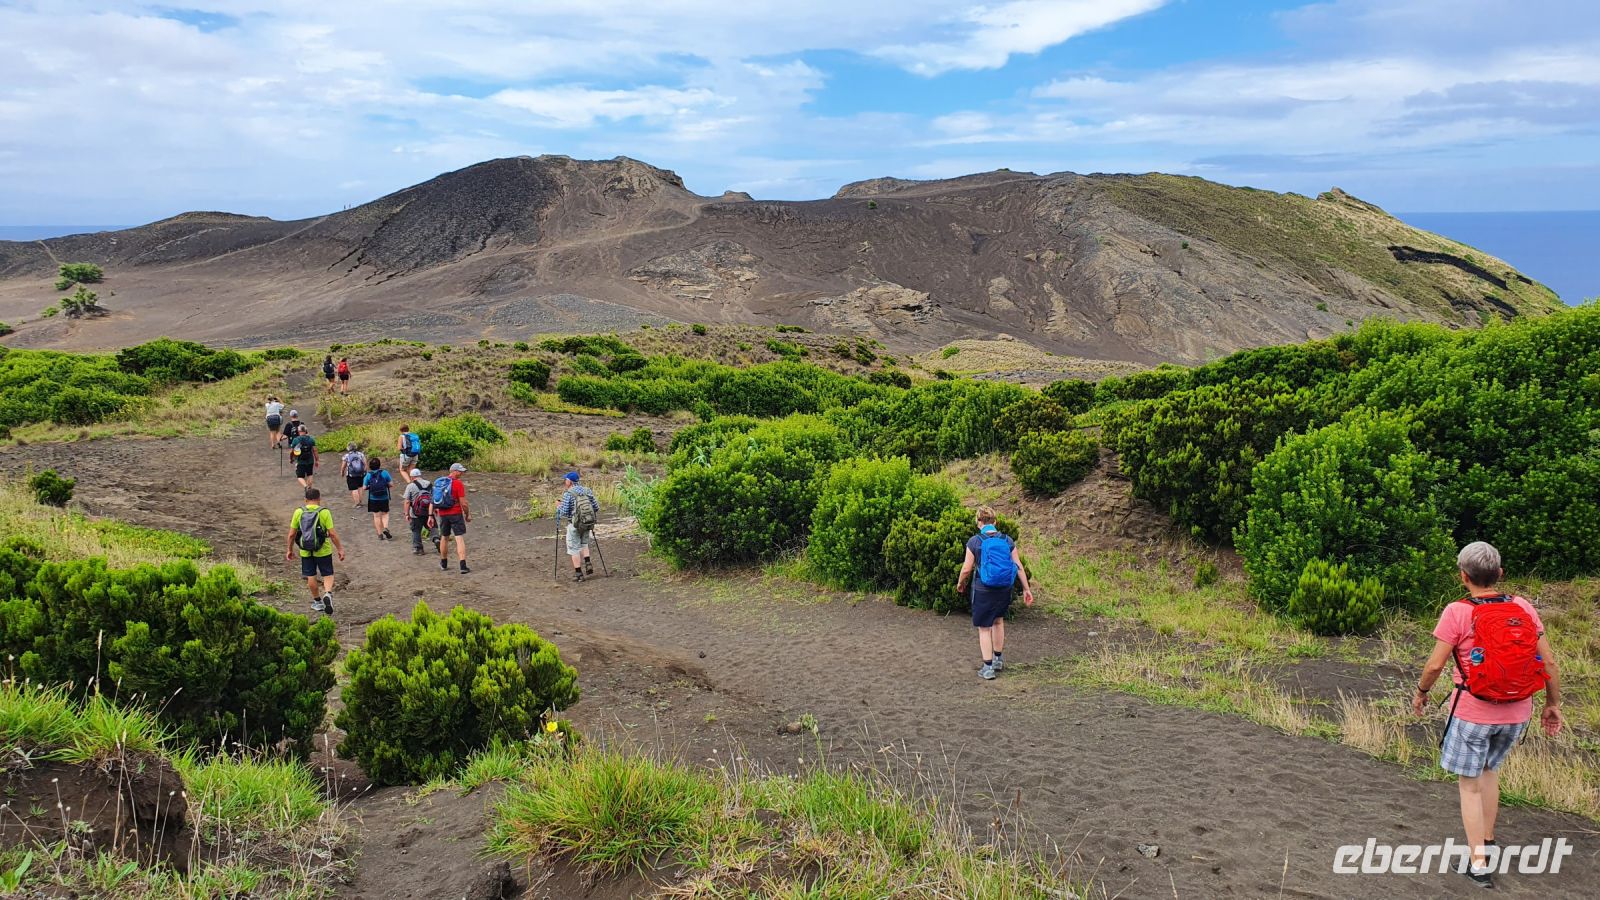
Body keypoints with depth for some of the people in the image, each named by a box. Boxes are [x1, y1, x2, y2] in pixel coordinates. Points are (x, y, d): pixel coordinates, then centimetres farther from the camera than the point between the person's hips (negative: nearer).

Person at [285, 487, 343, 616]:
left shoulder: (299, 512, -3)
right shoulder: (324, 512, -10)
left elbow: (292, 534, 1)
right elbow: (332, 533, -12)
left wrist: (289, 549, 13)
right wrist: (340, 549, -3)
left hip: (306, 551, 2)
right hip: (323, 550, -2)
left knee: (311, 576, 15)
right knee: (328, 575, 8)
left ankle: (317, 602, 24)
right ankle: (328, 594, -18)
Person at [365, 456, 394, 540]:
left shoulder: (368, 475, -6)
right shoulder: (384, 473, -9)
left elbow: (365, 487, -4)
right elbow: (391, 484, -6)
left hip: (373, 499, 1)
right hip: (384, 498, -1)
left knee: (376, 516, 9)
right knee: (385, 514, 14)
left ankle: (380, 534, 11)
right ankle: (385, 528, -10)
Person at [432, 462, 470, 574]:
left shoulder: (438, 482, 6)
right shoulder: (458, 484, -13)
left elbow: (434, 499, 12)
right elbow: (463, 503, -13)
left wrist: (435, 512, 22)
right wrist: (467, 514, 0)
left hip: (442, 514, 6)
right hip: (455, 514, -6)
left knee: (444, 538, 19)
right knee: (460, 539, -7)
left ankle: (444, 564, 27)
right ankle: (463, 566, -15)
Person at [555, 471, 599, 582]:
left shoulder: (568, 494, -14)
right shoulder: (587, 491, 2)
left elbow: (563, 512, -17)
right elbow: (596, 507, 3)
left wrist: (558, 508, 3)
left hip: (575, 525, -5)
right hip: (588, 524, 5)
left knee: (574, 549, 8)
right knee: (584, 545, 25)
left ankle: (578, 574, 10)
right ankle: (588, 566, 7)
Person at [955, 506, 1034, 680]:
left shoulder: (975, 542, -10)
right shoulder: (1008, 541, -1)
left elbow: (967, 569, -8)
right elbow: (1019, 567, 0)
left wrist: (960, 584, 11)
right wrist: (1027, 589, 7)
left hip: (983, 590, -4)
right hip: (1005, 589, 4)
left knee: (984, 628, 8)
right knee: (998, 621, 26)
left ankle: (988, 668, 8)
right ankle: (998, 660, 35)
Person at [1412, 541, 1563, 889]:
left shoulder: (1458, 612, -15)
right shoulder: (1523, 608, -4)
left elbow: (1435, 665, -14)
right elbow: (1548, 661, -1)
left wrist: (1420, 692, 4)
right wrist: (1553, 704, 11)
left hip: (1473, 713, -4)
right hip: (1517, 713, 5)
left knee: (1469, 785, 10)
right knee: (1489, 769, 27)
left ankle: (1478, 865, 12)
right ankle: (1487, 844, 33)